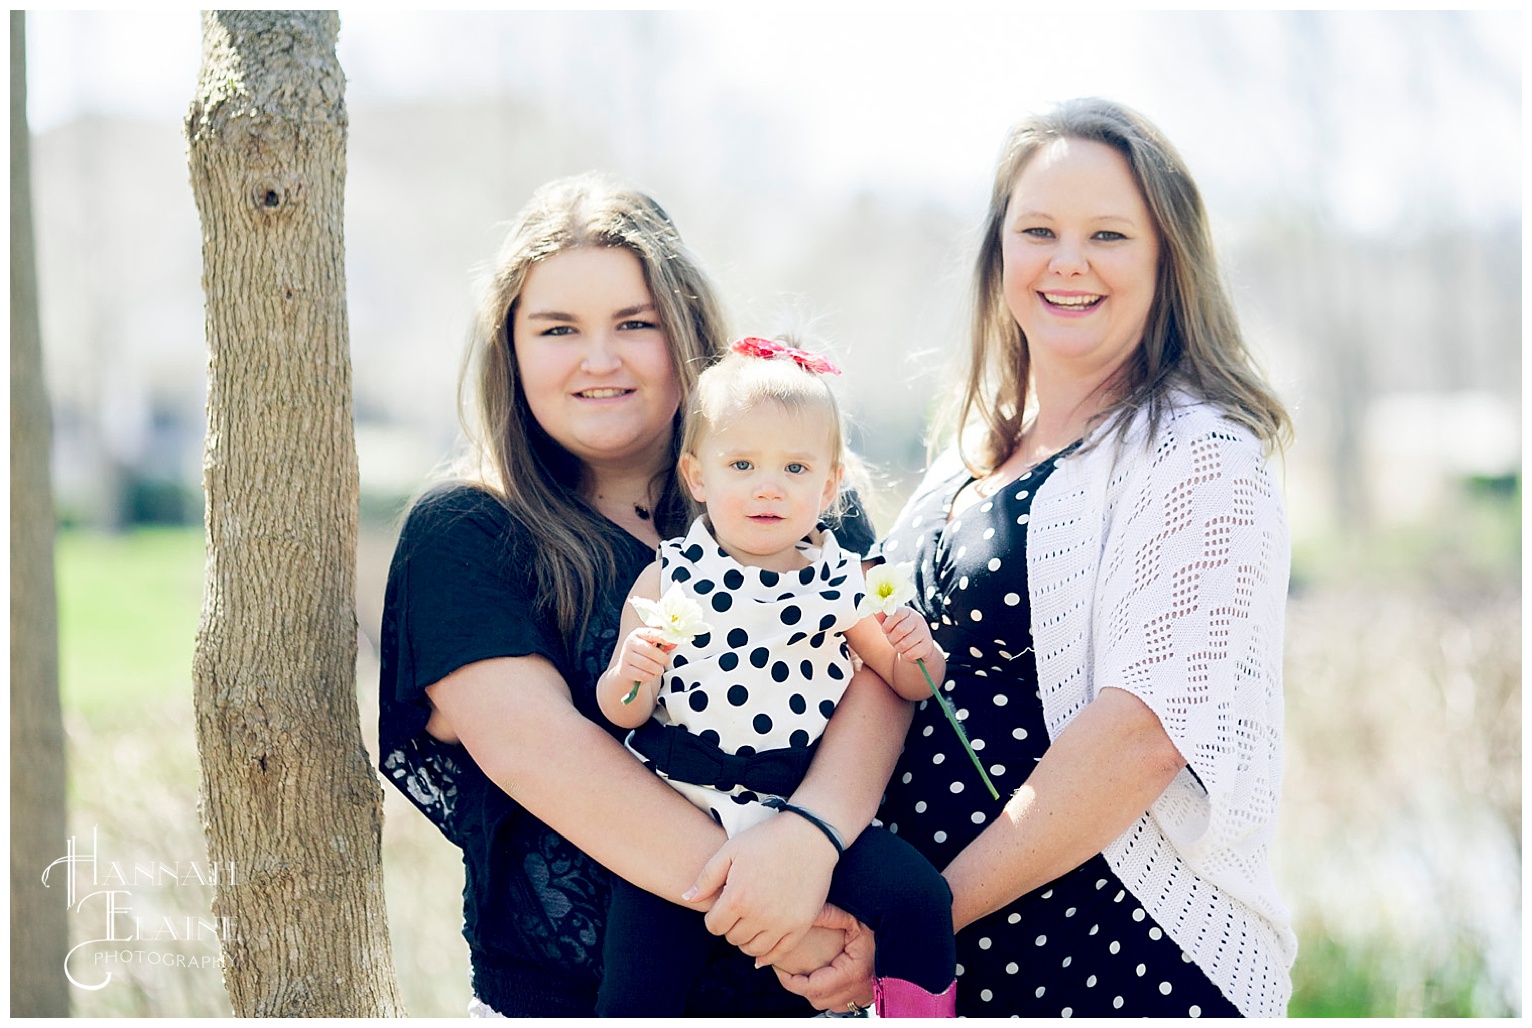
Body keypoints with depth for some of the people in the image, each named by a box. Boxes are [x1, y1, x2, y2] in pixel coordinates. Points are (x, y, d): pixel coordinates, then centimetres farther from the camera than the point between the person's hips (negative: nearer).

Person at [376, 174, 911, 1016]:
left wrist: (810, 832, -30)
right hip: (562, 993, -2)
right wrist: (757, 912, -26)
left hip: (800, 982, 3)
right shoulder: (461, 536, -5)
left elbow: (880, 658, -11)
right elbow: (531, 743, -18)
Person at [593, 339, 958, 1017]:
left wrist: (918, 653, -6)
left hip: (805, 809, 1)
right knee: (634, 996, -10)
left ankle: (917, 1015, 4)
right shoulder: (668, 579, 0)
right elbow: (620, 714, 2)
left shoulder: (842, 583, 4)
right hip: (679, 812, -1)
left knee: (917, 897, -19)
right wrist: (630, 674, -20)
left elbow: (908, 686, 16)